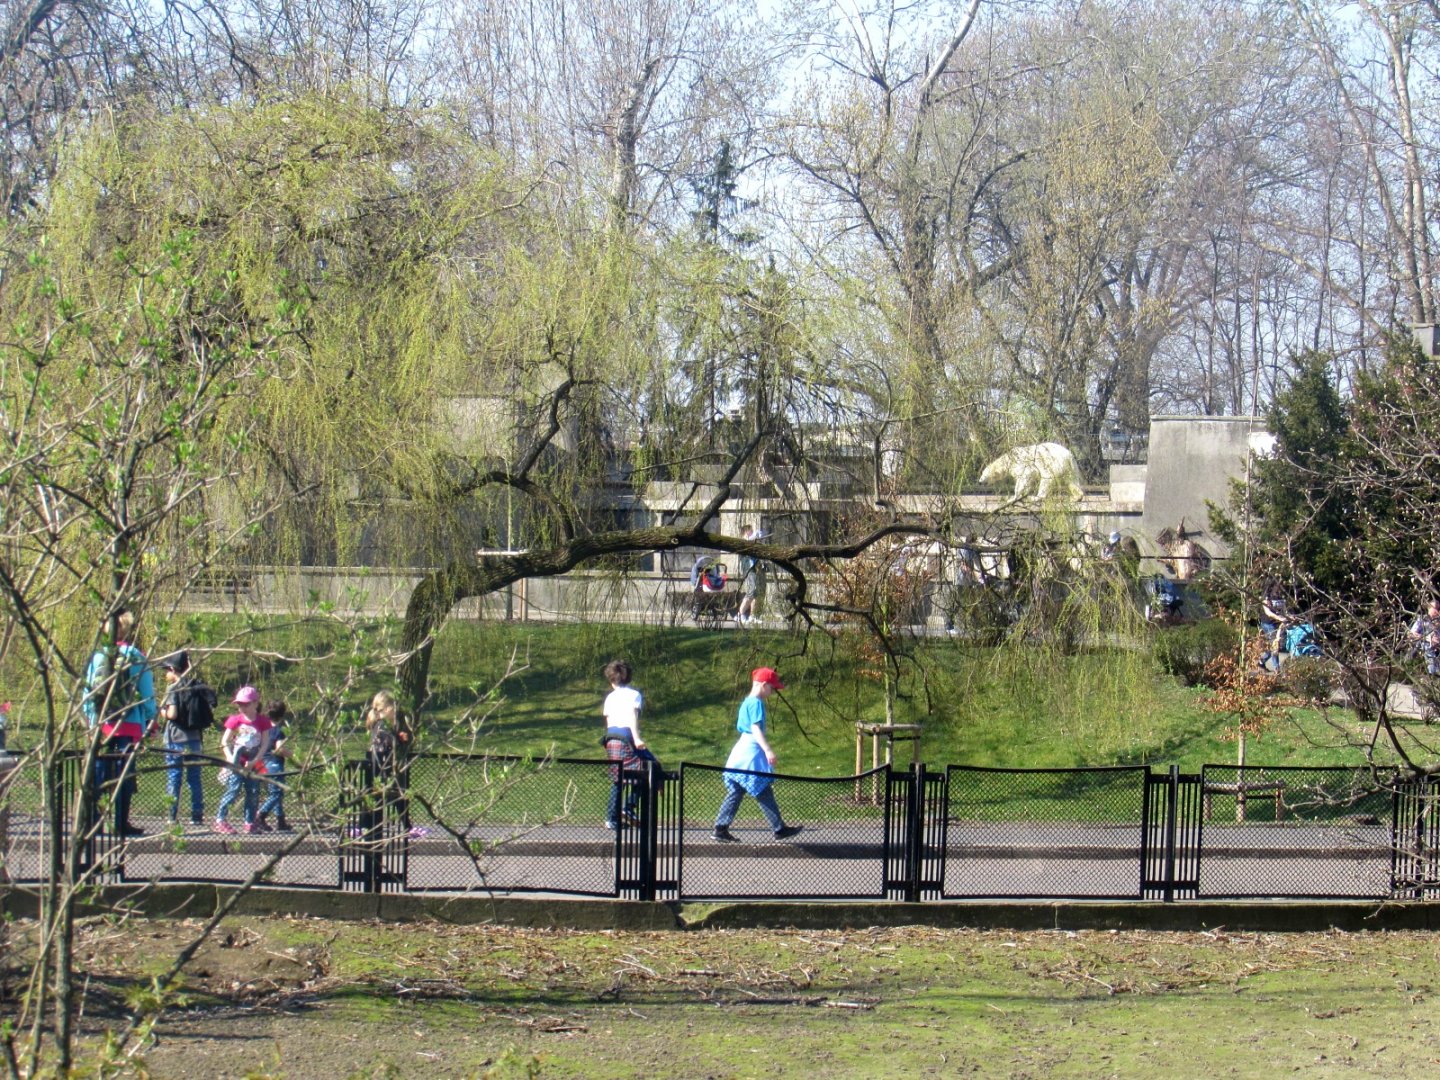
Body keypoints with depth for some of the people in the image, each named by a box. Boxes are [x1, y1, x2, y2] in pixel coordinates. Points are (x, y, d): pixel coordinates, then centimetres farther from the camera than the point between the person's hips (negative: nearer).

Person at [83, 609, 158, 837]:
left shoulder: (98, 656, 4)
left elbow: (87, 688, 7)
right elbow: (147, 692, -3)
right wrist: (151, 719, 4)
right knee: (125, 773, 0)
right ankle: (121, 823, -2)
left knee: (98, 773, 8)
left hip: (100, 723, 3)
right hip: (129, 723, -3)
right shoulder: (136, 657, -4)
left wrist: (89, 717, 15)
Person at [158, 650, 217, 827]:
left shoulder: (174, 688, -8)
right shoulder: (198, 687, 9)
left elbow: (172, 713, -19)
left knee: (173, 779, -1)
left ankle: (173, 817, -3)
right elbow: (210, 714, 7)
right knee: (194, 779, 10)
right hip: (196, 739, 5)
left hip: (176, 741, -5)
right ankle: (198, 815, 10)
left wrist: (162, 711, -1)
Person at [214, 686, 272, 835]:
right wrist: (230, 757, -14)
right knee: (234, 789, -12)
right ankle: (219, 820, -8)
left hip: (253, 764, 2)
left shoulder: (262, 722, 0)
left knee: (254, 792, 3)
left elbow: (265, 744, -2)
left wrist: (254, 761, -12)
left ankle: (250, 822, 14)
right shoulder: (236, 720, -2)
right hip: (237, 763, -2)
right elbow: (225, 741, 1)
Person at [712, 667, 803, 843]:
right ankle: (779, 829, 2)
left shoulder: (746, 703, 17)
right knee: (764, 794, -3)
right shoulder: (756, 703, -13)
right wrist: (767, 750, -32)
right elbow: (755, 728, -23)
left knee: (735, 793, 8)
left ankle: (721, 828, 5)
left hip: (741, 750, 10)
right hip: (752, 751, -10)